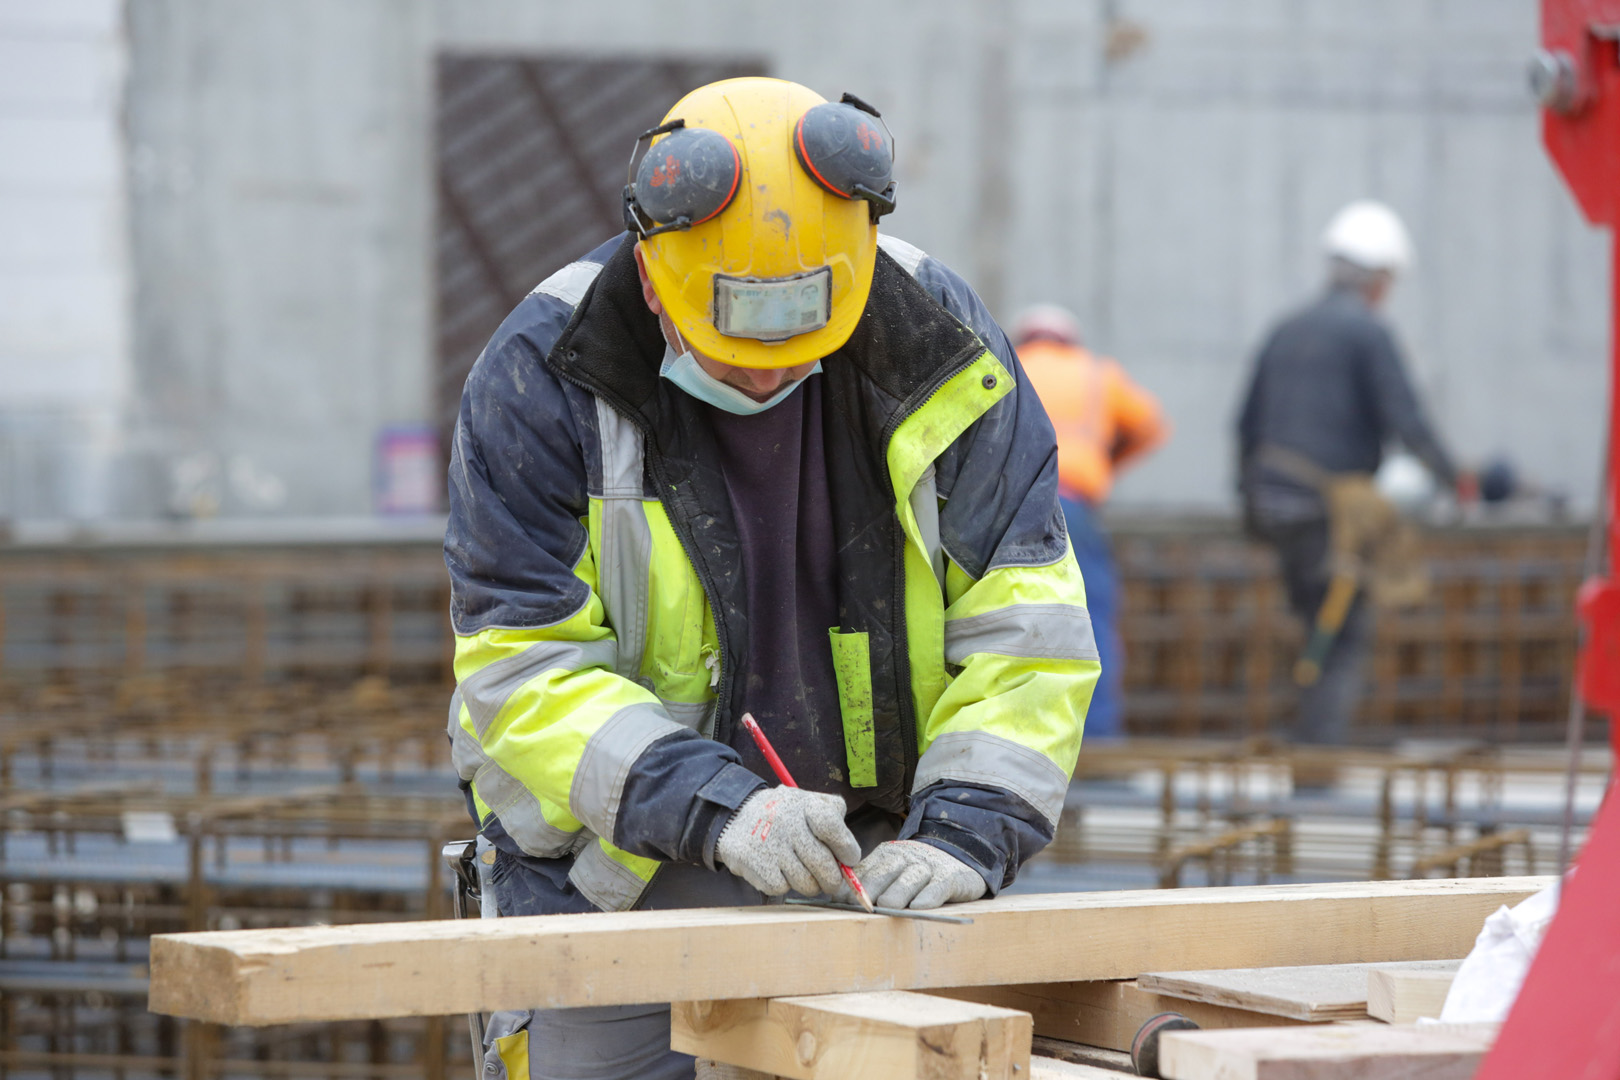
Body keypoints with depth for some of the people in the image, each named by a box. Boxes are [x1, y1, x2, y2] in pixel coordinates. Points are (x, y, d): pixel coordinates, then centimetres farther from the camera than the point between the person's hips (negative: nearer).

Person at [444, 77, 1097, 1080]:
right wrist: (718, 807, -29)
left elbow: (1024, 628, -6)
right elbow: (523, 672, -16)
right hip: (615, 880, -2)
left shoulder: (942, 347, -7)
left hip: (867, 878, 2)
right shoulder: (541, 381, -14)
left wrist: (965, 834, -20)